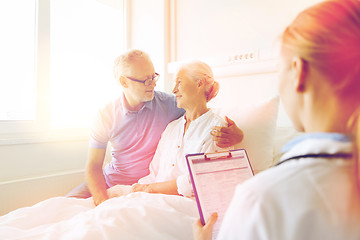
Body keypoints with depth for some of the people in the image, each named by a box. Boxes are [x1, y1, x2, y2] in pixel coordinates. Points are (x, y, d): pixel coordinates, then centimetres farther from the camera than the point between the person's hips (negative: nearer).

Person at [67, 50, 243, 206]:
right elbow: (94, 166, -6)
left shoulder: (169, 104, -12)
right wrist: (102, 200, -24)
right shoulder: (106, 117, -8)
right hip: (110, 181, 2)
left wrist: (233, 135, -31)